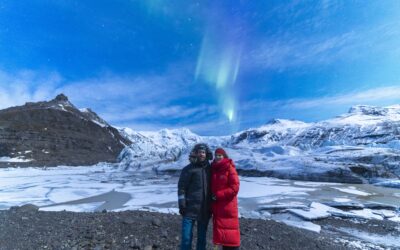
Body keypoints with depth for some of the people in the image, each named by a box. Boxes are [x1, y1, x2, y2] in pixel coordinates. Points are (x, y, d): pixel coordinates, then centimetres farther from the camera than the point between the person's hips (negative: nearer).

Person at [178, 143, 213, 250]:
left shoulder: (209, 169, 8)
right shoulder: (188, 169, -5)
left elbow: (212, 188, 14)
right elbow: (181, 188, -6)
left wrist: (212, 205, 11)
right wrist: (182, 205, -11)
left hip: (205, 210, 4)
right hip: (190, 209, -3)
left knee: (202, 237, 14)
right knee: (186, 237, 0)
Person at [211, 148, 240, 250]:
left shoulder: (229, 168, -11)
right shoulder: (213, 169, 7)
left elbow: (235, 187, -16)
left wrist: (218, 195, -18)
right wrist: (212, 196, 0)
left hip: (228, 205, -6)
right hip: (217, 206, 6)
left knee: (230, 228, 0)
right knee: (220, 228, 13)